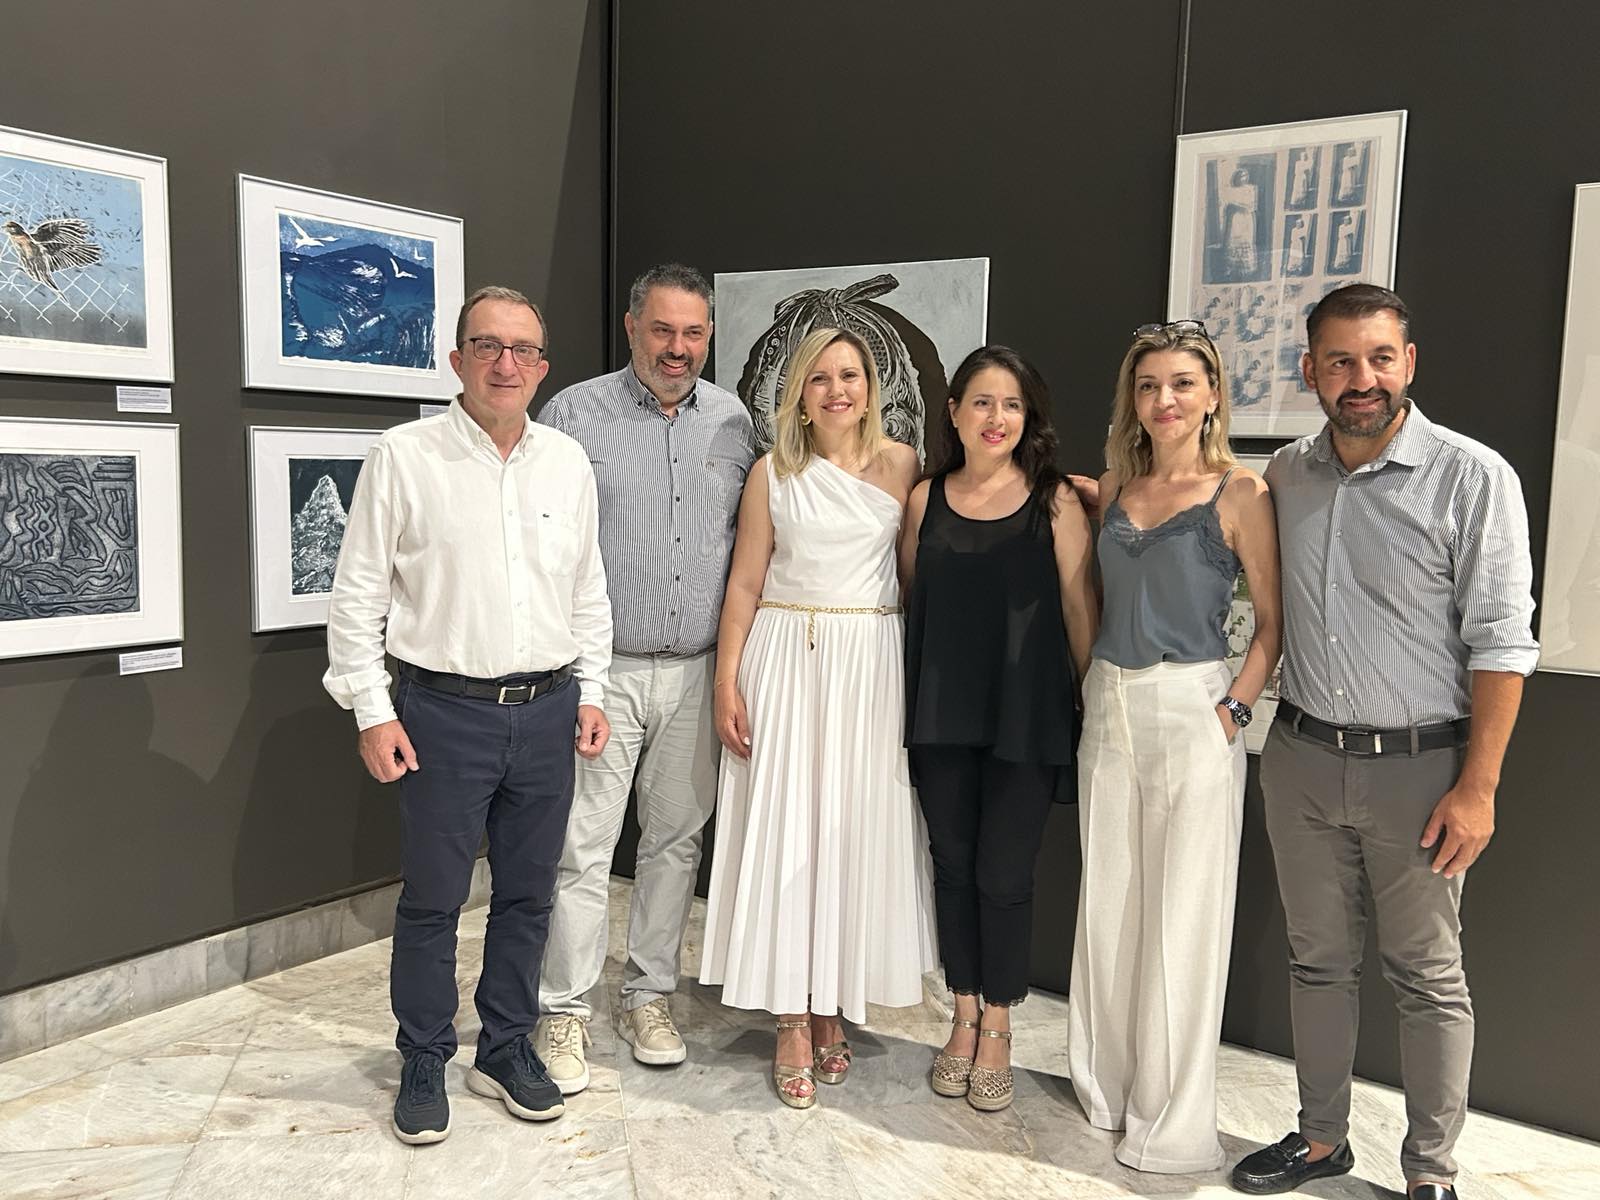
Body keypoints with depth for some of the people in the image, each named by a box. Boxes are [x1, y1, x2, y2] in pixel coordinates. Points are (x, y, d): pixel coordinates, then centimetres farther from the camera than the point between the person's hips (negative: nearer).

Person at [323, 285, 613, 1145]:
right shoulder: (403, 457, -5)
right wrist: (373, 711, -7)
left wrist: (590, 692, 9)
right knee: (432, 899, 7)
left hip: (547, 711, 4)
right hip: (446, 713, -3)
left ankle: (507, 1048, 31)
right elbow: (357, 593, -4)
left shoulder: (568, 462, 7)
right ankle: (423, 1065, 26)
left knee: (527, 894, 13)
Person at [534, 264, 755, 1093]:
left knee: (676, 839, 13)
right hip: (602, 671, -4)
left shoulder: (733, 421, 8)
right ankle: (563, 1013, 16)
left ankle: (649, 995, 28)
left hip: (699, 673, 4)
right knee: (583, 847, 0)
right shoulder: (574, 415, -4)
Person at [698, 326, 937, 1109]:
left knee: (857, 831, 6)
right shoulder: (773, 473, 3)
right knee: (784, 834, 1)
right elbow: (745, 584, 2)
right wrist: (727, 684, -4)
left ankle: (832, 1006, 24)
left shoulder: (900, 465, 3)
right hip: (786, 660, 0)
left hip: (872, 664, 1)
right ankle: (793, 1022, 13)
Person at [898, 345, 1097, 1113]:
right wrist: (908, 697, 7)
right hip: (941, 711, 3)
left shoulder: (1055, 502, -3)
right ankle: (963, 1020, 30)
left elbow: (1079, 606, -2)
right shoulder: (926, 498, 4)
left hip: (1025, 716, -3)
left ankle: (997, 1030, 24)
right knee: (953, 865, 12)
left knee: (1004, 873, 4)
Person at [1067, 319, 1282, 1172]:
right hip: (1109, 708, 5)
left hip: (1192, 711, -5)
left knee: (1183, 913, 2)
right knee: (1107, 904, 12)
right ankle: (1107, 1082, 30)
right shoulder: (1113, 487, 9)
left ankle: (1174, 1118, 17)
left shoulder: (1240, 494, -5)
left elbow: (1272, 622, -5)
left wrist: (1234, 710, -13)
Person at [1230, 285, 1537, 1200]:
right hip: (1301, 757, 4)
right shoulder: (1286, 476, 4)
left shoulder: (1473, 478, -10)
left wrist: (1477, 786, -14)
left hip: (1417, 768, -4)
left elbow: (1500, 642, -11)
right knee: (1320, 962, 16)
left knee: (1430, 980, 9)